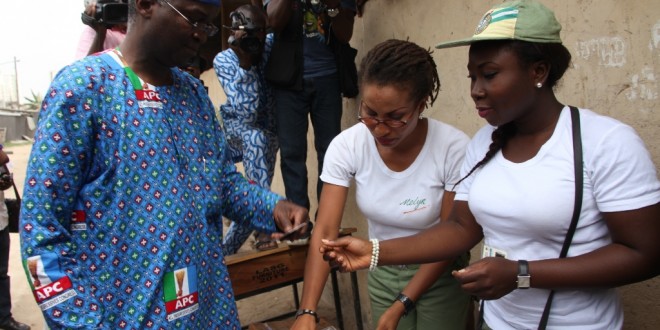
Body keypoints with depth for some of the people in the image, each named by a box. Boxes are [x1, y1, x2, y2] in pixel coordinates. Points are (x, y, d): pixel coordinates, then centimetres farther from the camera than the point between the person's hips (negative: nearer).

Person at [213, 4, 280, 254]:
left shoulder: (271, 45, -13)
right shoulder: (223, 60, -20)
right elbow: (247, 111, -31)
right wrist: (245, 61, -34)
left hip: (269, 131, 3)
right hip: (238, 127, -3)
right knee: (256, 139, -35)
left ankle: (225, 251, 21)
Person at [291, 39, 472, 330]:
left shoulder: (454, 148, -26)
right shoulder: (346, 145, -20)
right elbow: (325, 231, -20)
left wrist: (401, 306, -18)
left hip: (440, 277, -2)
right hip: (382, 274, 2)